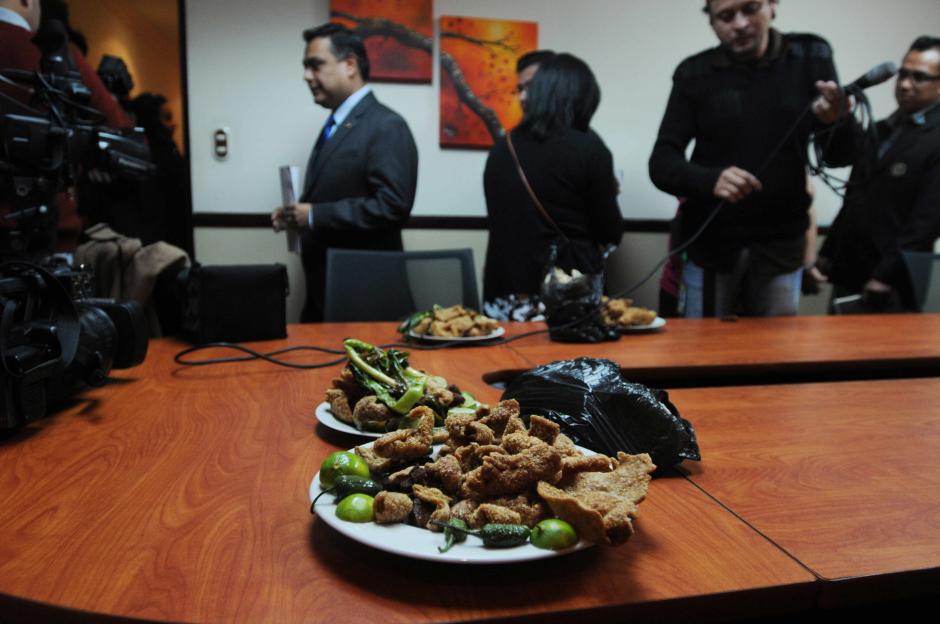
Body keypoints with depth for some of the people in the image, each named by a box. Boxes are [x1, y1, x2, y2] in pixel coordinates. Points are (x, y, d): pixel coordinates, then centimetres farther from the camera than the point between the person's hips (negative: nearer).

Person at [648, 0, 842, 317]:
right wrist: (710, 180, -30)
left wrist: (834, 121, -26)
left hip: (782, 245, 1)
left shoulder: (811, 57, -1)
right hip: (711, 244, -1)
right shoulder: (694, 73, -3)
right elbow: (662, 163, -9)